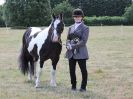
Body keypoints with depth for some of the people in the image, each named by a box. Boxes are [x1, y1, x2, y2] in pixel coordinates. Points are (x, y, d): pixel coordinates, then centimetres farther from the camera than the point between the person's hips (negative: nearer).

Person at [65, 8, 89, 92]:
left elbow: (83, 41, -13)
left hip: (80, 52, -5)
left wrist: (73, 46, -19)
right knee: (72, 70, 7)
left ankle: (83, 87, 13)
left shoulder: (85, 28, -3)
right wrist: (68, 45, -10)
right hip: (71, 53, 5)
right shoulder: (71, 27, 13)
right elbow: (68, 39, 13)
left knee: (83, 70, 2)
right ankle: (73, 86, 20)